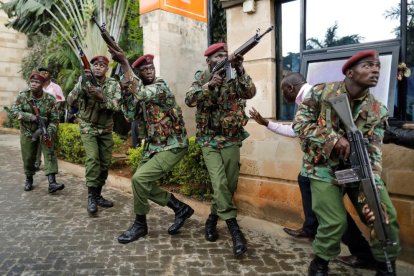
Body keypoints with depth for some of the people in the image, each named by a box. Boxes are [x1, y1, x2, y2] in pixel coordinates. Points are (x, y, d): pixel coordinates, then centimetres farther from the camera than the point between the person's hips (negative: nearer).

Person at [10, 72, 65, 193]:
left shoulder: (49, 99, -11)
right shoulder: (23, 96, -8)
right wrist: (31, 117, -27)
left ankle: (52, 183, -15)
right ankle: (29, 179, 32)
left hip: (44, 131, -1)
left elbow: (54, 119, -10)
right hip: (27, 132, 1)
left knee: (50, 154, -12)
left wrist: (49, 132, -23)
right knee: (28, 157, 9)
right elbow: (14, 112, -13)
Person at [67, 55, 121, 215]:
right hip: (88, 128, -3)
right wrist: (82, 84, -33)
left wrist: (101, 97, -35)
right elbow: (71, 102, -19)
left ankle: (98, 195, 19)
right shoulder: (84, 82, -7)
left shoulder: (113, 85, -4)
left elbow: (115, 107, -17)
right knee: (92, 158, -20)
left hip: (106, 130, 3)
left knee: (105, 163, 4)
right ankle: (91, 197, -11)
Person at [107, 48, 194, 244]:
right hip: (153, 146, 9)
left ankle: (140, 225, 2)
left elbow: (142, 93, -33)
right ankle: (181, 208, 23)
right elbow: (131, 116, 1)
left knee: (139, 178, -19)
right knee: (143, 183, 11)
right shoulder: (142, 94, 11)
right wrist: (126, 92, -11)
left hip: (172, 146, -9)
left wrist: (124, 63, -34)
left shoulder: (161, 86, -13)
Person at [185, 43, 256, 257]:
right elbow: (189, 100, -14)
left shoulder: (234, 77, 2)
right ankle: (234, 229, -5)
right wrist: (210, 85, -27)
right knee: (219, 184, -13)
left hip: (231, 140, 2)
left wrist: (239, 69, -28)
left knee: (230, 184, 6)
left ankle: (212, 218, 29)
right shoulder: (202, 78, 3)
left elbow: (250, 93, -16)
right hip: (209, 140, -1)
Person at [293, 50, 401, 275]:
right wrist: (333, 138, -24)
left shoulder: (378, 111, -3)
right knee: (335, 221, -13)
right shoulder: (321, 92, -8)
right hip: (324, 167, -4)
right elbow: (300, 123, -11)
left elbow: (373, 155, -10)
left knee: (386, 216, -1)